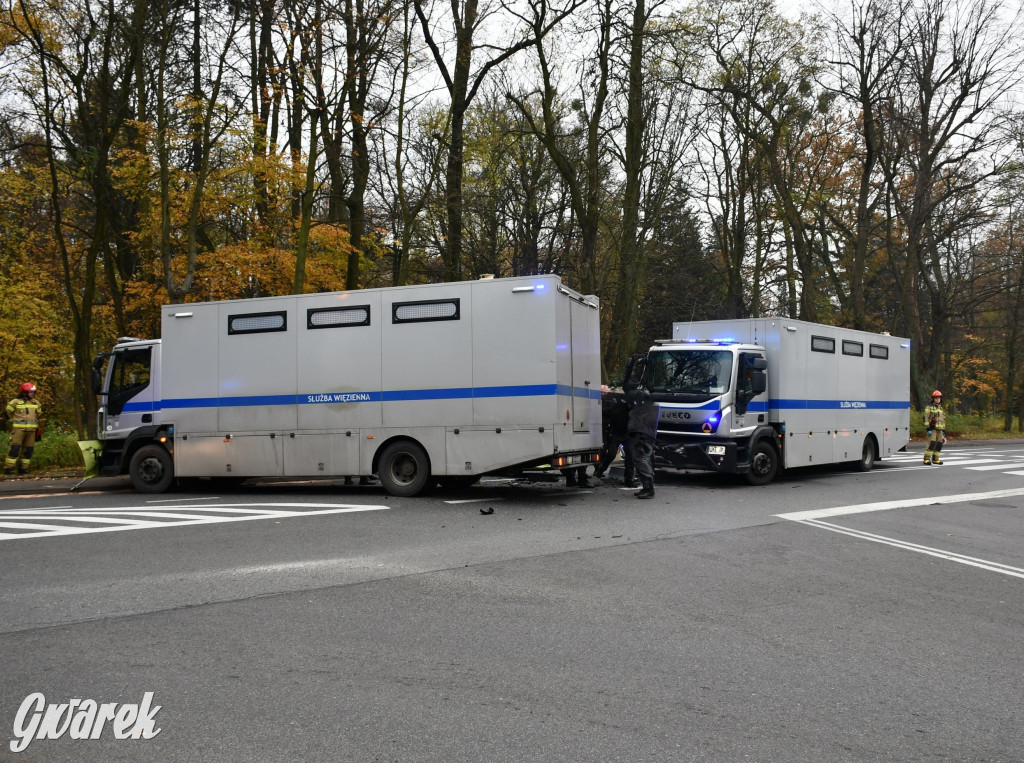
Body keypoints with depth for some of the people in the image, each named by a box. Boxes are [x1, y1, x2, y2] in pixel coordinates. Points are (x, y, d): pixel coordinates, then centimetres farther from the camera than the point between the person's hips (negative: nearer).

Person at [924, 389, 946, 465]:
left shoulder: (941, 409, 19)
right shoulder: (929, 408, -2)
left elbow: (943, 420, 24)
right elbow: (926, 419, -8)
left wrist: (944, 431, 20)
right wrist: (928, 429, -16)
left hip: (939, 430, 7)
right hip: (932, 429, -7)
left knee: (939, 445, 4)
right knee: (931, 444, -14)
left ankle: (935, 459, 12)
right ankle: (926, 459, -13)